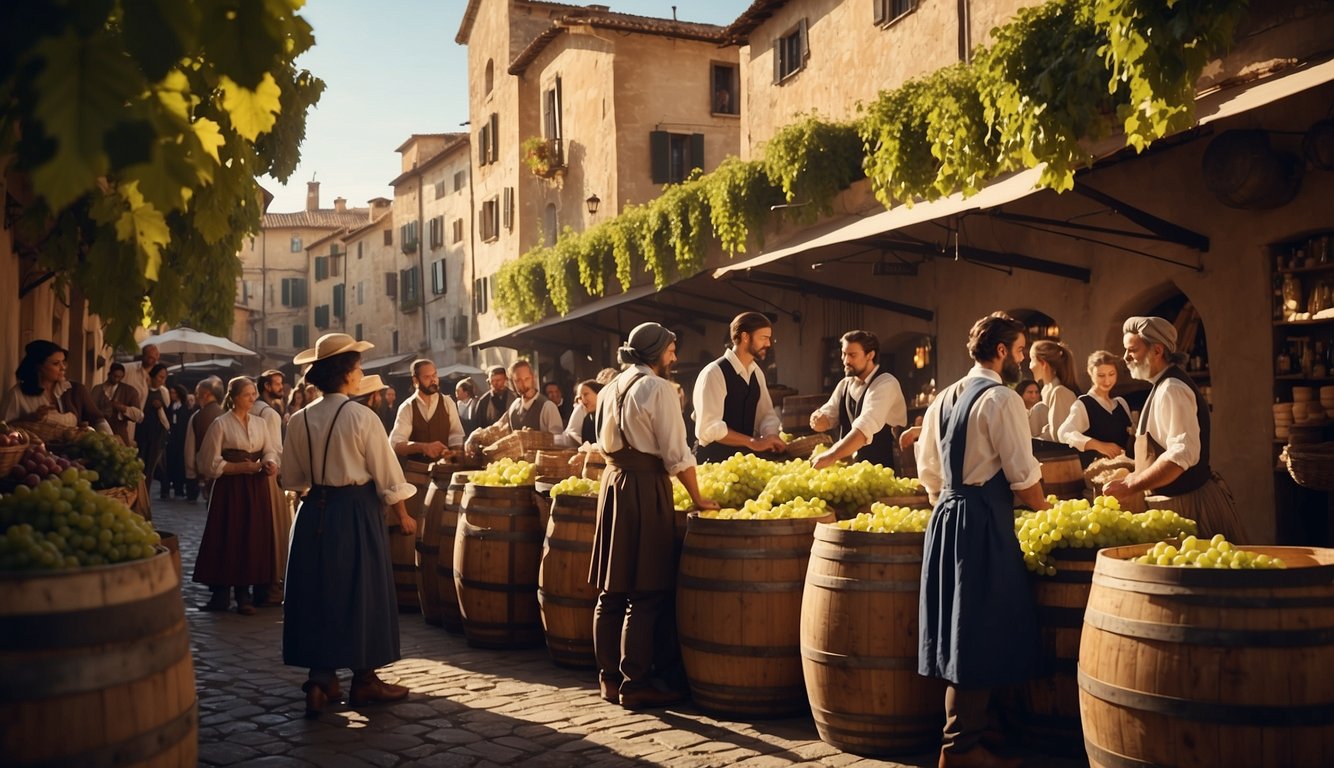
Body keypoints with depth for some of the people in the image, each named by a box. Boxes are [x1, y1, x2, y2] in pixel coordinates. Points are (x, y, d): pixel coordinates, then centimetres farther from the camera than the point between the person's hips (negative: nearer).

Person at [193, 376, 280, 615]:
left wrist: (270, 463, -17)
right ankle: (220, 594, 8)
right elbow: (211, 463, -7)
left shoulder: (260, 423, 10)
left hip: (256, 487, 4)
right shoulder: (221, 424, -3)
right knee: (227, 538, -1)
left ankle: (244, 595, 10)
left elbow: (270, 451, 5)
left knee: (253, 537, 3)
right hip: (229, 487, -4)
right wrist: (241, 467, -16)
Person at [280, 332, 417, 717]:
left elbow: (292, 478, 8)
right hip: (357, 511, -4)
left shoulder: (301, 420, 1)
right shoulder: (362, 418, -14)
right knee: (360, 591, 7)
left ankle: (321, 679, 9)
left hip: (315, 512, 5)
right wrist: (403, 516, 3)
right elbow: (387, 474, -10)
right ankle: (364, 680, 17)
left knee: (319, 590, 11)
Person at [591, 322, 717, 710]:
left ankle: (610, 677, 19)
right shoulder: (657, 388, -11)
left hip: (613, 482, 8)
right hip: (646, 488, -8)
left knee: (611, 592, 12)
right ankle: (635, 685, 0)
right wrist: (698, 499, -6)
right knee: (645, 595, -3)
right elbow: (677, 455, -14)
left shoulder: (612, 387, 13)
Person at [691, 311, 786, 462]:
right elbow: (709, 427, -23)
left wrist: (771, 436, -10)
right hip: (713, 459, -7)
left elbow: (766, 414, 11)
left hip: (745, 456, 7)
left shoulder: (756, 372, 9)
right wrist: (753, 443, -24)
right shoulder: (714, 373, -16)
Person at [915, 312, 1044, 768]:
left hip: (946, 516, 9)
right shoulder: (1002, 399, -11)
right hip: (983, 523, -9)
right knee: (982, 631, -3)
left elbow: (928, 469, 17)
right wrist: (1047, 511, 4)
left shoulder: (944, 399, 13)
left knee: (957, 627, 15)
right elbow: (1023, 477, -13)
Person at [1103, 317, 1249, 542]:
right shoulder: (1164, 386, 14)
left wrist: (1130, 486, -26)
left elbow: (1182, 454, -29)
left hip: (1188, 504, -10)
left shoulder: (1171, 390, -18)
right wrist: (1134, 475, 14)